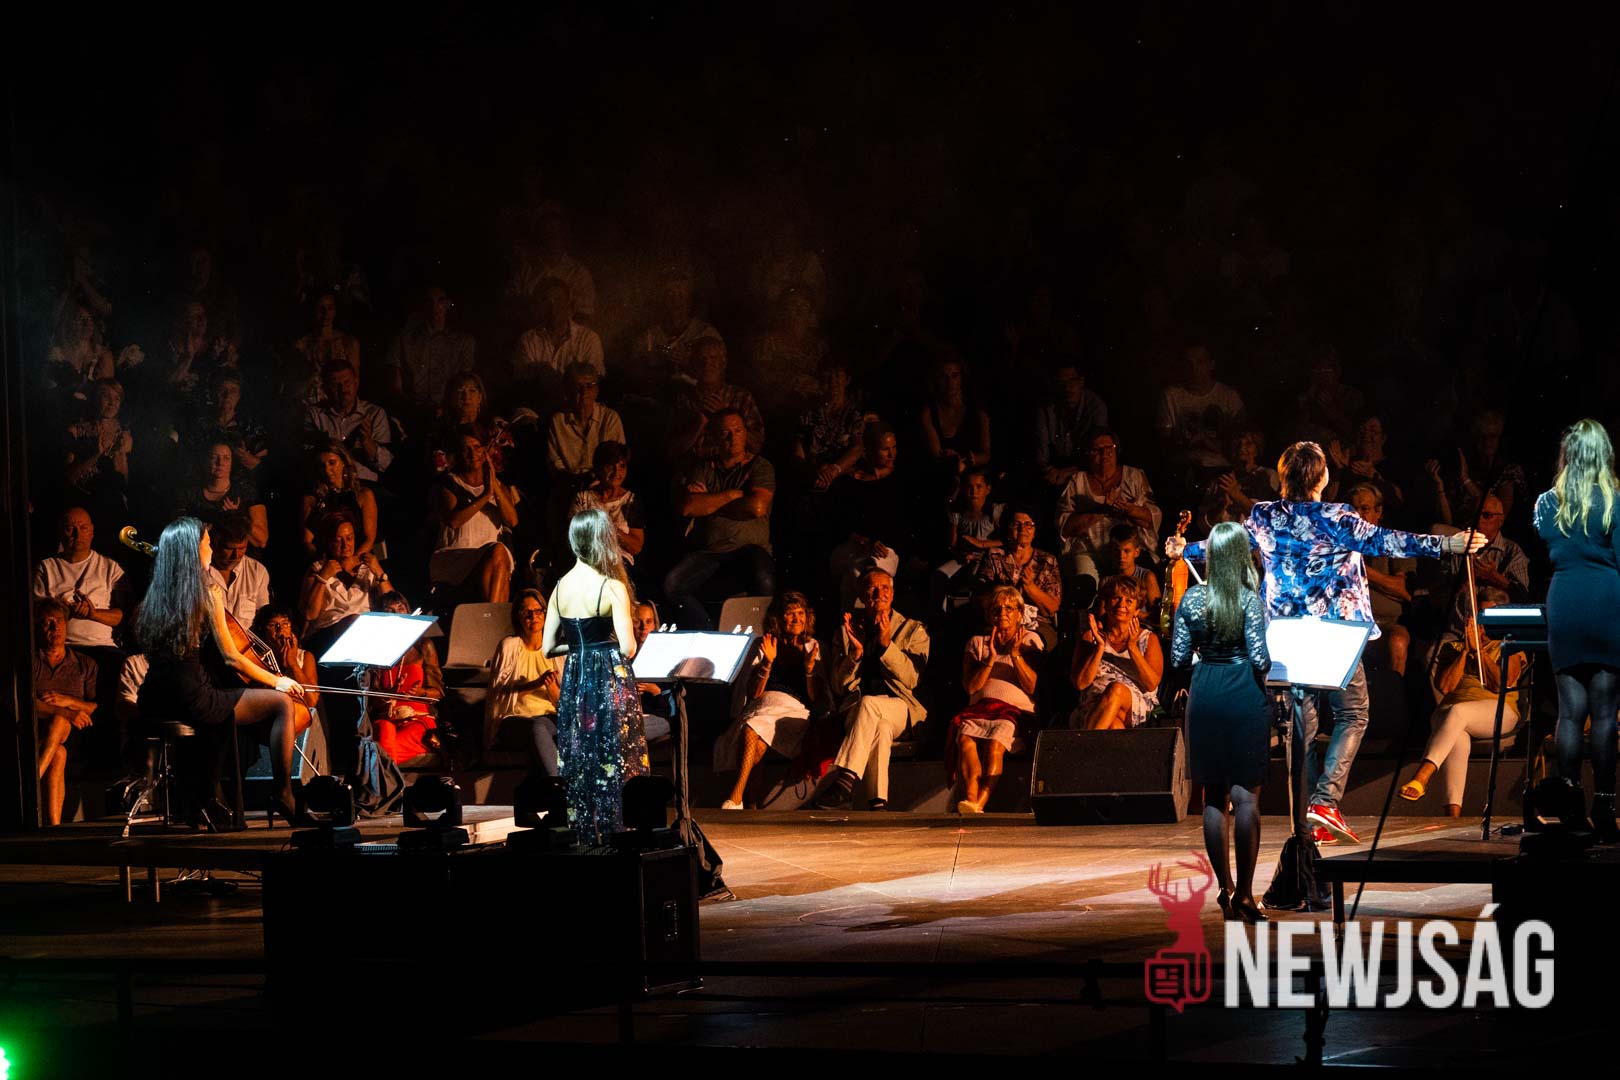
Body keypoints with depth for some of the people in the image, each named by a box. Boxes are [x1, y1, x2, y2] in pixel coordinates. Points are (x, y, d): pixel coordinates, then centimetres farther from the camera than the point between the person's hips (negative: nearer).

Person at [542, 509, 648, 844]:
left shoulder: (560, 587, 3)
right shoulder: (612, 588, -12)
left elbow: (549, 648, 6)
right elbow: (627, 648, -16)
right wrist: (606, 642, 6)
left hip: (574, 682, 5)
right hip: (610, 683, -5)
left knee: (579, 765, 11)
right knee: (616, 765, 2)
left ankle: (587, 836, 14)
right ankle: (617, 836, 2)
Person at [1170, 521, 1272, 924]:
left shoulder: (1191, 599, 0)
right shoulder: (1250, 600, -10)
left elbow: (1178, 658, 2)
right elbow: (1260, 659, -15)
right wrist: (1267, 668, 7)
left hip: (1205, 694, 3)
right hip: (1245, 695, -3)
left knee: (1213, 796, 11)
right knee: (1246, 795, 0)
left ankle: (1225, 889, 15)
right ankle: (1244, 893, -2)